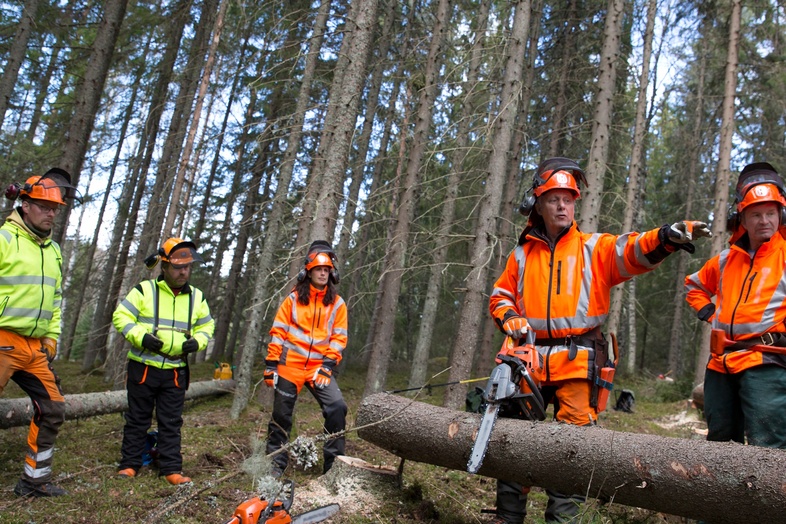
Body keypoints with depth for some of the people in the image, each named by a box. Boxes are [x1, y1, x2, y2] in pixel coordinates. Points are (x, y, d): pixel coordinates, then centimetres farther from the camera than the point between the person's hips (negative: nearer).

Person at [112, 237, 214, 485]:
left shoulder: (196, 297, 8)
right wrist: (141, 336, -20)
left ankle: (171, 468, 12)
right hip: (143, 367, -2)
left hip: (175, 371, 3)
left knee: (171, 422, 7)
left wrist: (197, 341, -5)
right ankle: (129, 464, 21)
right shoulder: (144, 290, -4)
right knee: (138, 419, 9)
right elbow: (121, 316, -5)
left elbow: (206, 326, 16)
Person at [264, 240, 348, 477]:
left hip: (319, 367, 1)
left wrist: (327, 365, -9)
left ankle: (333, 463, -1)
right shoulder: (293, 299, 1)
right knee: (281, 415, 7)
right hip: (290, 365, 0)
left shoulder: (337, 304, 3)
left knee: (337, 408, -14)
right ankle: (276, 464, 24)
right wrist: (271, 363, -3)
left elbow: (339, 338, 1)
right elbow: (278, 332, 1)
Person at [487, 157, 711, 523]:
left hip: (578, 363, -2)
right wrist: (509, 318, 0)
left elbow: (633, 251, -13)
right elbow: (500, 296, 21)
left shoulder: (594, 248, 6)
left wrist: (666, 237, -33)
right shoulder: (523, 254, 13)